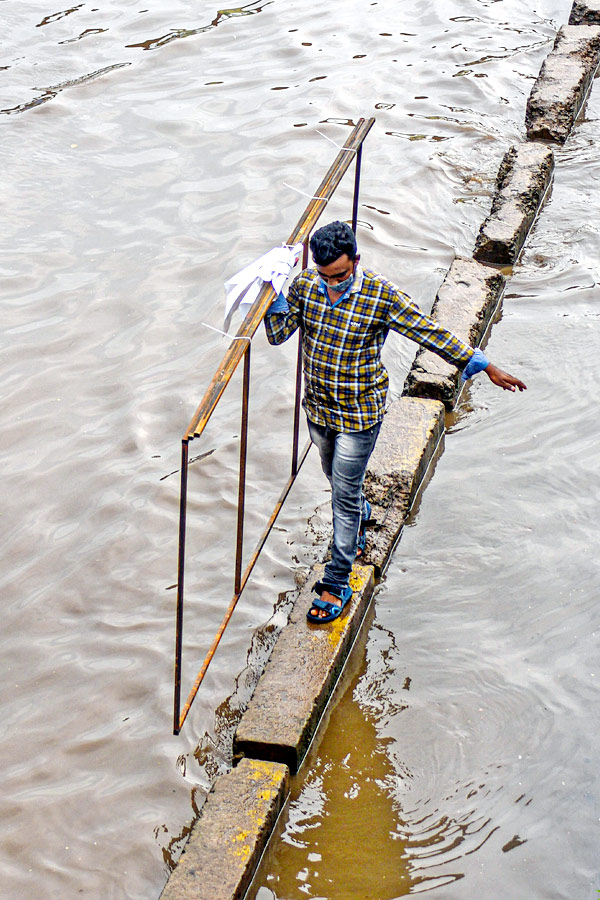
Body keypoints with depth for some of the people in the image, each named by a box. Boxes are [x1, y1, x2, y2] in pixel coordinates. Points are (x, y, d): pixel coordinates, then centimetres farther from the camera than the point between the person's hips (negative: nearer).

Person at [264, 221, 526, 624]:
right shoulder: (305, 284, -9)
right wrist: (275, 297, -19)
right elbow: (278, 334, -2)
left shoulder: (381, 295, -21)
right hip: (318, 406, 5)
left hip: (359, 412, -5)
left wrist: (485, 366, -13)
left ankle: (337, 583, 11)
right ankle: (358, 521, 55)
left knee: (345, 494, 0)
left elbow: (431, 333, -14)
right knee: (339, 481, 24)